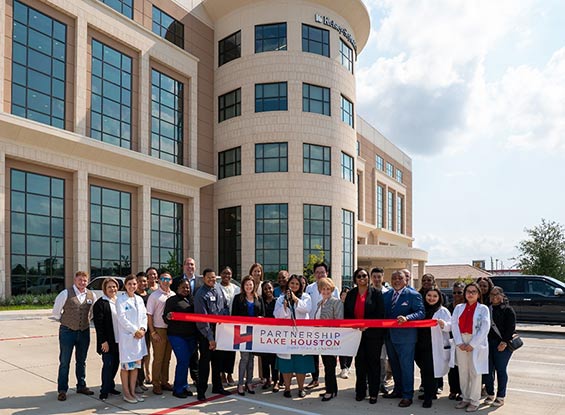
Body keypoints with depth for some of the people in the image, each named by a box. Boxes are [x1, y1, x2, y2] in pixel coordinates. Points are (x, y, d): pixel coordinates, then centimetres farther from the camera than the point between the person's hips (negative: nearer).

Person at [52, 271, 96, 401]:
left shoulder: (92, 295, 1)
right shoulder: (65, 294, -10)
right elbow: (56, 312, -2)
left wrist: (86, 321, 9)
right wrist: (65, 322, 5)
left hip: (84, 332, 4)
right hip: (67, 331, -4)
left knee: (82, 361, 15)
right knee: (64, 362, 3)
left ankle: (81, 386, 28)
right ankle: (62, 390, 13)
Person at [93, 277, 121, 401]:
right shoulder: (100, 303, -8)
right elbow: (99, 324, -11)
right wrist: (103, 341, -15)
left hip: (119, 341, 6)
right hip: (108, 342, -6)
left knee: (115, 364, 11)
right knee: (108, 365, -1)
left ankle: (110, 386, 26)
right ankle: (105, 390, 11)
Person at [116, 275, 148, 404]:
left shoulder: (140, 299, 12)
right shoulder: (121, 300, -5)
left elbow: (144, 316, 11)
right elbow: (122, 318, -12)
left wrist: (143, 329, -6)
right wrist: (135, 331, -14)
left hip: (139, 336, 6)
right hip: (126, 336, -6)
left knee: (136, 365, 9)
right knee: (126, 365, -1)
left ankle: (132, 391, 18)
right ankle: (126, 393, 9)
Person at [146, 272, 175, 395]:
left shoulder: (174, 295, 6)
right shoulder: (154, 296, -5)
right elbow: (149, 315, -6)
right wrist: (153, 332, -10)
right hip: (159, 330, -4)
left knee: (167, 358, 13)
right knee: (158, 359, 1)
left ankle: (164, 382, 24)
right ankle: (156, 385, 10)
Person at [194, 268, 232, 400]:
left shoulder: (218, 291, 6)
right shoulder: (201, 294, -16)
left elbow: (226, 306, 19)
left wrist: (224, 315, -3)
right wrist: (210, 338, -20)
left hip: (219, 330, 7)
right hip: (206, 333, -7)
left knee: (218, 359, 17)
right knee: (205, 361, 0)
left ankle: (217, 386, 31)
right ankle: (201, 390, 11)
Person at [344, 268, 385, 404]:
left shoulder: (376, 293, -3)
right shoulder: (351, 294, 7)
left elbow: (380, 314, -8)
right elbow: (346, 313, 10)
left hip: (373, 333, -3)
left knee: (373, 363, 4)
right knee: (359, 363, 9)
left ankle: (373, 393, 14)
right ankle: (360, 391, 19)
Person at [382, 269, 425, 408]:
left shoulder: (413, 295, -8)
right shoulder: (386, 295, 9)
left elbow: (420, 313, -16)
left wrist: (407, 317, -31)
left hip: (405, 336, -6)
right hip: (389, 335, 6)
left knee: (406, 366, 2)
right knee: (394, 365, 18)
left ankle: (407, 395, 13)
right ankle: (398, 390, 34)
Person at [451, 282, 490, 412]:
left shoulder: (483, 309, -1)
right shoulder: (459, 308, 9)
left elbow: (485, 328, -8)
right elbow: (454, 325, 1)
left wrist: (472, 344, -12)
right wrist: (459, 342, -10)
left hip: (476, 343, -3)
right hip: (461, 342, 4)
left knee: (475, 372, 0)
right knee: (463, 372, 9)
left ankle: (474, 401, 9)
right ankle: (465, 398, 21)